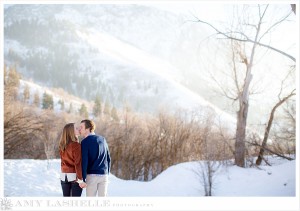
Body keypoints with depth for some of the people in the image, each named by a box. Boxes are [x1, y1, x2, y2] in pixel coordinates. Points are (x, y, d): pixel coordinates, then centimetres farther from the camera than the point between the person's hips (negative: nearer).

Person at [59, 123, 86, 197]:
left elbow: (64, 161, 6)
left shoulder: (62, 146, 6)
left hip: (64, 176, 6)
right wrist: (81, 179, -16)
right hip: (74, 176, -6)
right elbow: (78, 163, -17)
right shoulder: (76, 145, -14)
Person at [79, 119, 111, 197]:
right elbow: (108, 158, 14)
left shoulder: (85, 142, -6)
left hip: (92, 175, -5)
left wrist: (83, 179, -11)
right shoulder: (103, 139, 11)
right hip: (104, 175, 5)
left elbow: (84, 161, -12)